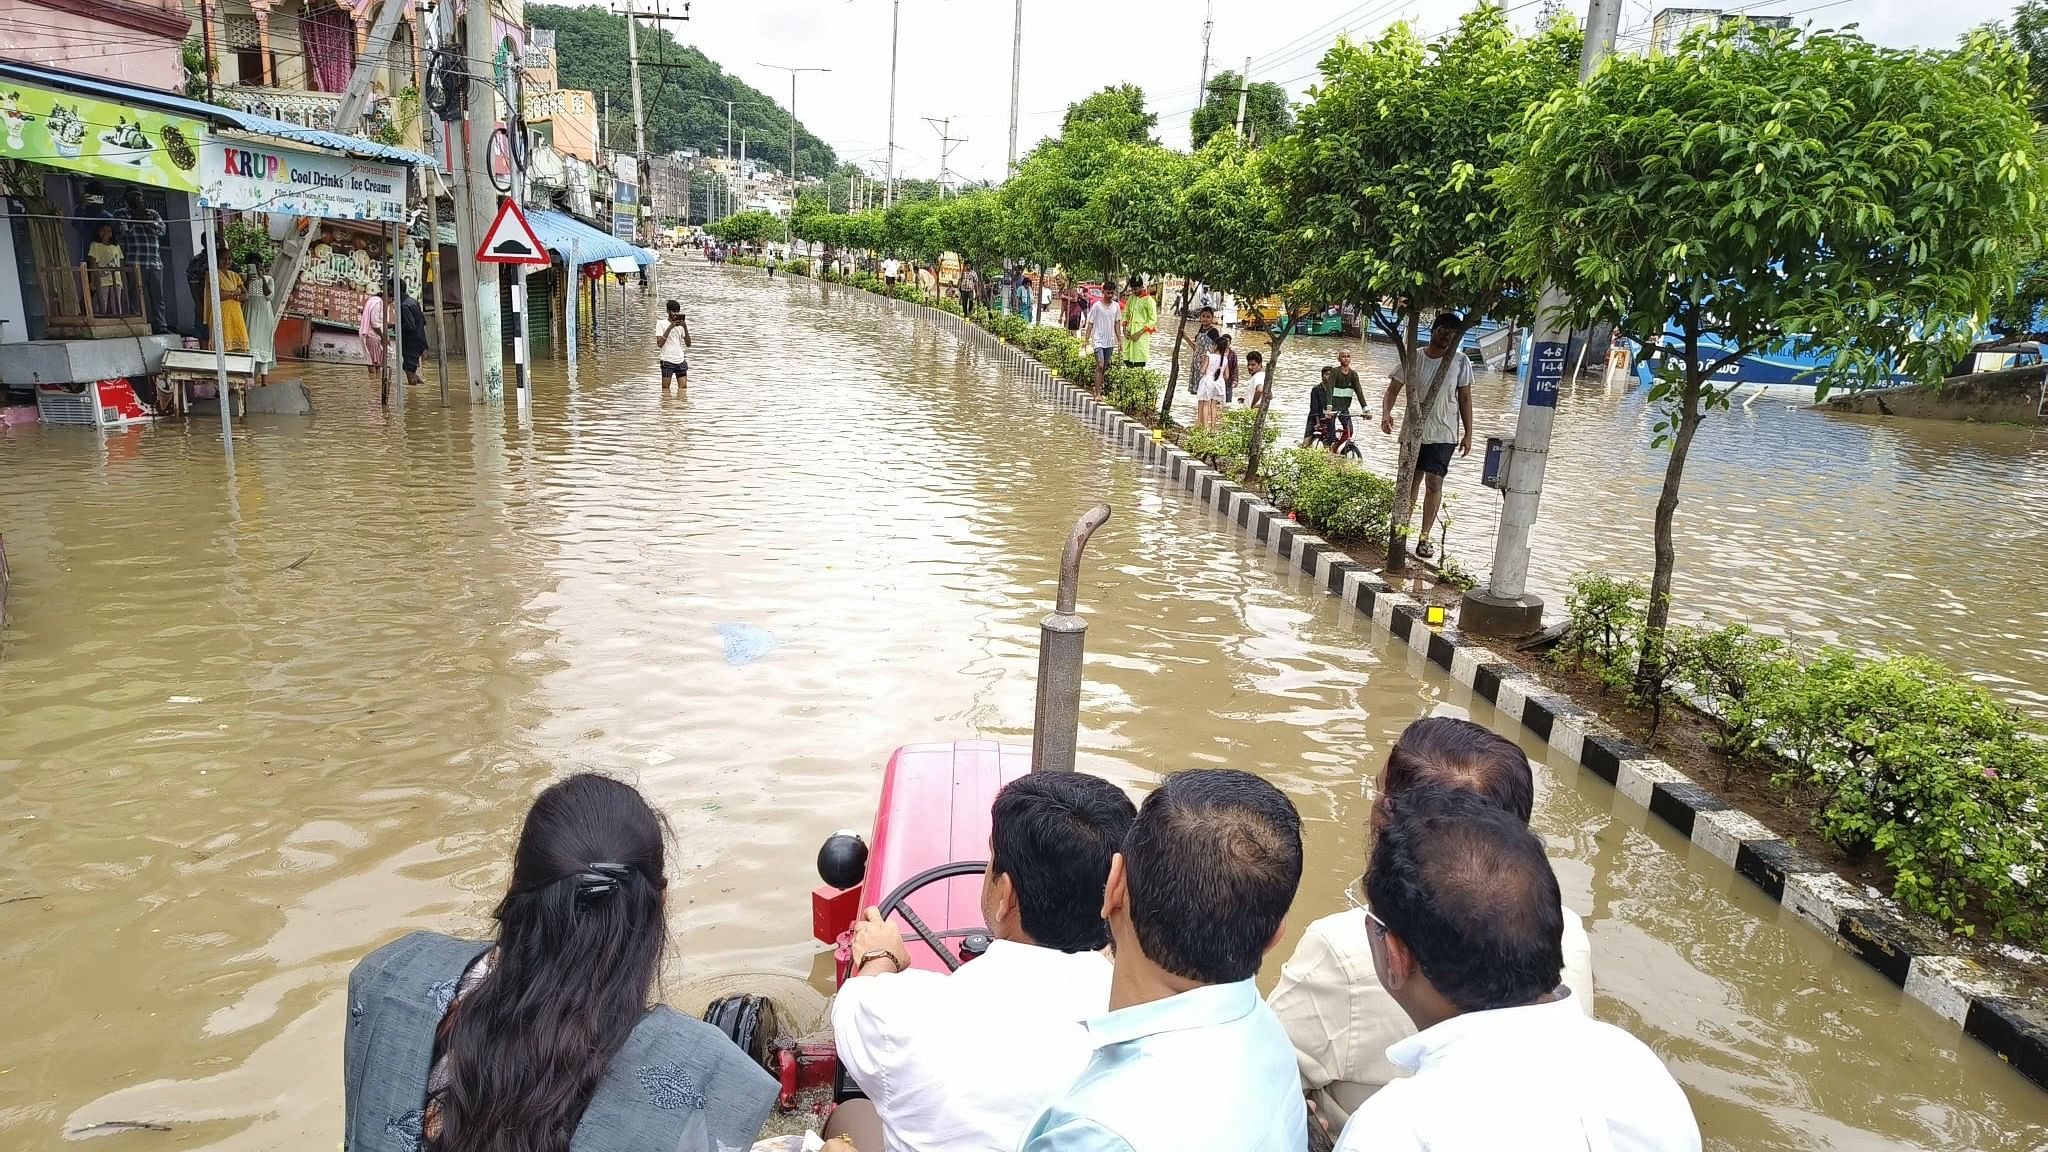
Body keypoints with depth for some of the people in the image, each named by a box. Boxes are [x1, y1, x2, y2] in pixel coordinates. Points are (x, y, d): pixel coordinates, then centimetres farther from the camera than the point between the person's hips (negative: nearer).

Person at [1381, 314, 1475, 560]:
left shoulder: (1460, 361, -1)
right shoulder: (1414, 358, 1)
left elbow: (1465, 399, 2)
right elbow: (1393, 388, 1)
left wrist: (1468, 434, -1)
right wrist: (1386, 412, -18)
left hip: (1443, 434, -2)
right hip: (1413, 431, 2)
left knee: (1434, 482, -8)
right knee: (1410, 481, 10)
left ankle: (1424, 538, -2)